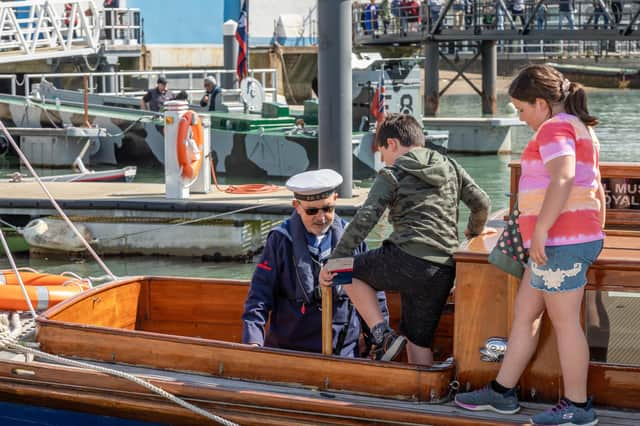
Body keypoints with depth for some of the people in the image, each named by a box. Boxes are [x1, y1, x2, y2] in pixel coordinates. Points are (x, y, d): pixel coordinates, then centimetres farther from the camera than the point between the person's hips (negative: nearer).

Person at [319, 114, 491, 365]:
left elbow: (365, 219, -6)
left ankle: (382, 334, 4)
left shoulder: (392, 174, 3)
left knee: (350, 271, 18)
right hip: (443, 273, 6)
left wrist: (334, 260, -5)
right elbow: (481, 203, 14)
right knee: (419, 340, 16)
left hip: (406, 259, -6)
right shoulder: (450, 167, 17)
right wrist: (474, 231, 36)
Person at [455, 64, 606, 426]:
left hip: (560, 241, -10)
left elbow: (563, 179, -28)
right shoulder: (581, 129, 20)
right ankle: (502, 392, 21)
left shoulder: (555, 128, -12)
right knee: (525, 314, 15)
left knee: (565, 321, -3)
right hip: (580, 238, 10)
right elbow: (597, 192, 25)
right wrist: (595, 234, 30)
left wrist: (540, 230, -28)